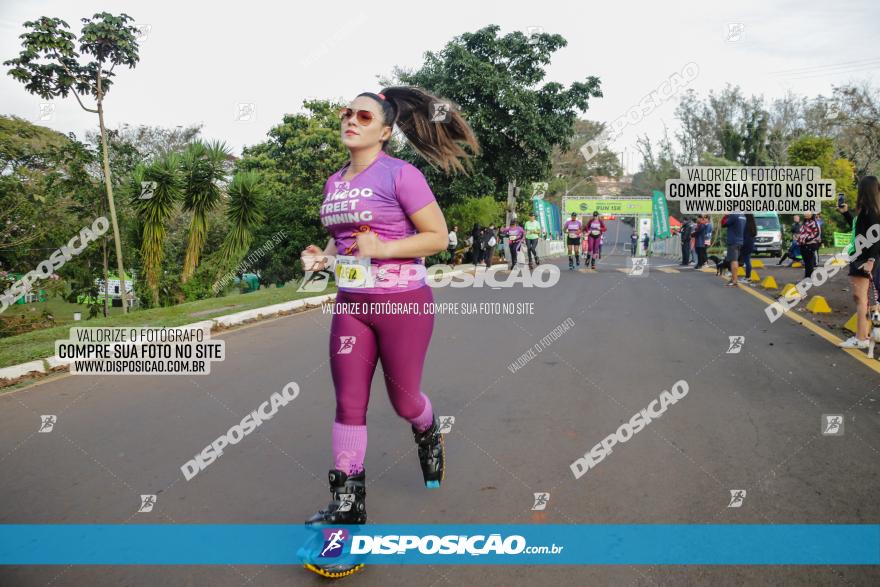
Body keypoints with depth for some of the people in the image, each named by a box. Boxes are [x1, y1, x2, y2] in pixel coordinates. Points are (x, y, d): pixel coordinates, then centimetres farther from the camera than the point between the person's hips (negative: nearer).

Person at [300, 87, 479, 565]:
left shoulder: (399, 174, -11)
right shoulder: (334, 182, 9)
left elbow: (438, 236, -12)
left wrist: (382, 249, -23)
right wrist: (323, 256, 2)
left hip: (402, 302, -5)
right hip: (351, 304, 6)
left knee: (404, 400, 9)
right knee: (349, 404, 3)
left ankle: (429, 436, 45)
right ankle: (348, 504, 13)